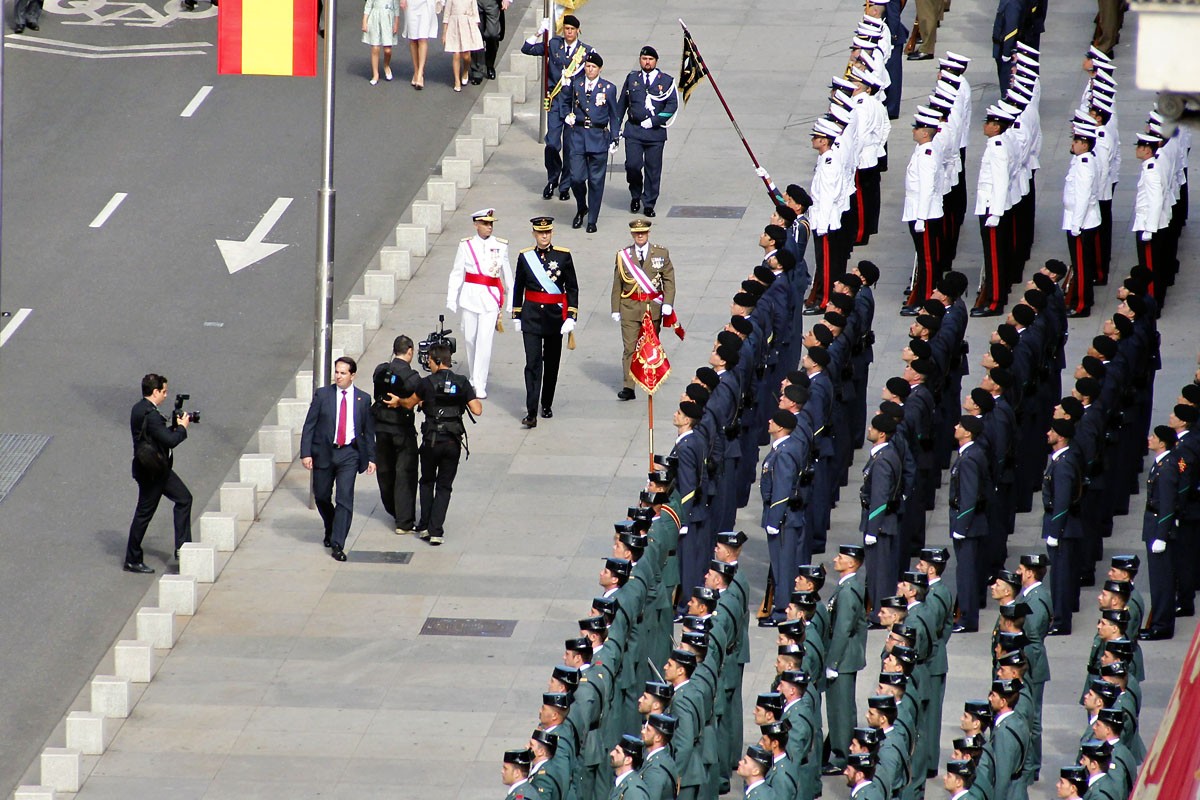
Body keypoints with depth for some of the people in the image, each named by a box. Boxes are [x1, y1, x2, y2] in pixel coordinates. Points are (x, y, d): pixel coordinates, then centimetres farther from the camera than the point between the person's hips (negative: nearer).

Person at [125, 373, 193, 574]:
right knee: (144, 513, 1)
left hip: (159, 469, 10)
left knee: (184, 499, 14)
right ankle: (132, 561, 12)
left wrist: (175, 426, 6)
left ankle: (182, 548, 16)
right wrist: (182, 427, -10)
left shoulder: (139, 409, 7)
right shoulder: (150, 415, -25)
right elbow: (170, 440, -28)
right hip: (151, 472, -10)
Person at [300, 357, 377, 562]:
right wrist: (306, 453, -8)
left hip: (349, 454, -1)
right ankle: (331, 530, 39)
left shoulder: (363, 399, 3)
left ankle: (337, 545, -11)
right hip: (324, 452, 1)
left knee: (345, 498, -11)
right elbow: (309, 425, 0)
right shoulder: (322, 395, 1)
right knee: (322, 496, 11)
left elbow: (369, 430, 10)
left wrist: (371, 458, 6)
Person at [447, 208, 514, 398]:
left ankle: (480, 385, -8)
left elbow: (507, 275, 10)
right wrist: (451, 300, 0)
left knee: (485, 341, -9)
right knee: (470, 338, 10)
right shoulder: (466, 246, 2)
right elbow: (456, 274, 4)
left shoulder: (500, 246, 2)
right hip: (470, 295, 2)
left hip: (491, 298, -2)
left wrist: (510, 301, 14)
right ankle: (474, 378, 29)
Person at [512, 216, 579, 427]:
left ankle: (547, 405, 29)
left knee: (551, 363, 12)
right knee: (533, 363, -9)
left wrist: (571, 317, -7)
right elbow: (518, 288, 10)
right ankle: (531, 413, -14)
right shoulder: (525, 257, 1)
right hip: (531, 316, -1)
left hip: (555, 316, 1)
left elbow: (572, 288, 1)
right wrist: (517, 316, 9)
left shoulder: (563, 256, -2)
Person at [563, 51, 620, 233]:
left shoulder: (608, 88, 2)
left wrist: (614, 139, 4)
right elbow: (566, 101, 24)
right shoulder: (575, 84, 6)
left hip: (598, 137, -1)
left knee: (596, 180, 1)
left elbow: (614, 116, 8)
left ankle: (592, 220, 10)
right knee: (576, 178, -4)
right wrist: (567, 116, 5)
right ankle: (581, 209, 23)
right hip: (578, 135, 1)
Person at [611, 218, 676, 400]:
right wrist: (616, 309, 3)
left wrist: (667, 303, -11)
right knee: (629, 347, -8)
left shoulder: (661, 253, 3)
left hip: (653, 308, 0)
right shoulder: (623, 255, 5)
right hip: (630, 309, 0)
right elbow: (617, 285, 7)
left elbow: (669, 280, 1)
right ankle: (628, 387, -11)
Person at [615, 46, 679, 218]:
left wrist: (654, 121, -11)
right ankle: (636, 195, 16)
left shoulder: (666, 81, 3)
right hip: (633, 131, 1)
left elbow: (672, 105, -2)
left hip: (655, 131, -1)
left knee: (653, 169, 2)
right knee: (633, 165, -9)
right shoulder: (632, 79, 10)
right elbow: (622, 104, 15)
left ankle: (649, 204, 12)